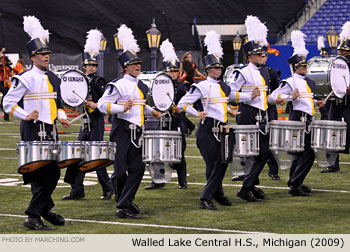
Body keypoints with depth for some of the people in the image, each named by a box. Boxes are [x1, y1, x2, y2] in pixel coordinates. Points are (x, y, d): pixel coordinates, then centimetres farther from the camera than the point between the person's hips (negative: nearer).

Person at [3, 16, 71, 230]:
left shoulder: (53, 79, 14)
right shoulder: (25, 79, -8)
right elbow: (8, 103, -7)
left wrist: (61, 117, 5)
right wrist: (26, 116, -19)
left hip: (51, 131, 7)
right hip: (33, 130, -7)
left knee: (54, 172, 7)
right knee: (41, 173, -8)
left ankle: (44, 210, 24)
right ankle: (34, 217, -1)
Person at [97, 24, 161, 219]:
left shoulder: (141, 86, 15)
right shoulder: (117, 85, -9)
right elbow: (102, 104, -12)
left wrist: (150, 111, 16)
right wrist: (121, 108, -24)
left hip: (136, 132, 7)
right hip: (121, 131, -7)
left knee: (138, 168, -1)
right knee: (120, 170, -2)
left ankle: (124, 205, 2)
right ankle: (124, 202, 13)